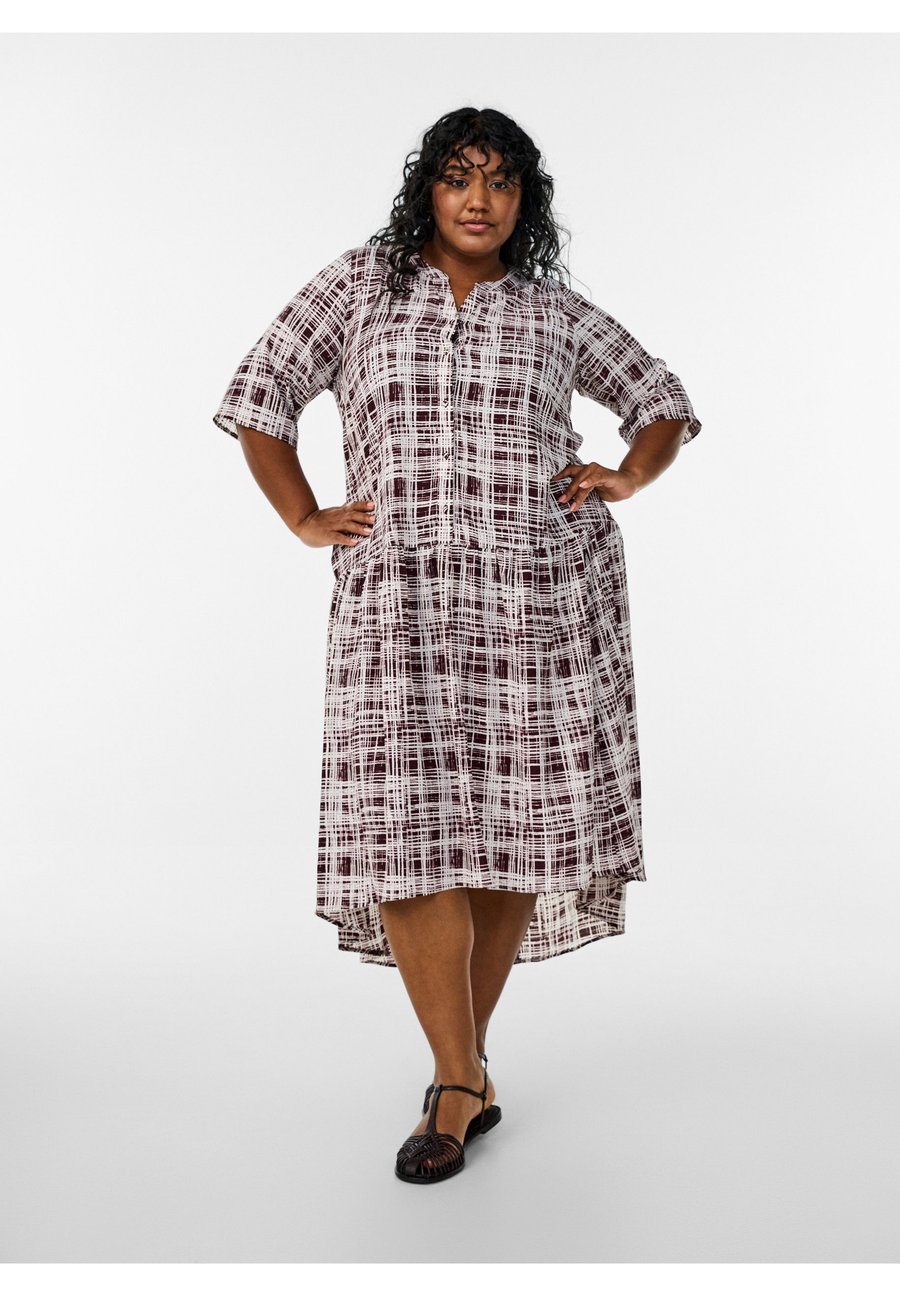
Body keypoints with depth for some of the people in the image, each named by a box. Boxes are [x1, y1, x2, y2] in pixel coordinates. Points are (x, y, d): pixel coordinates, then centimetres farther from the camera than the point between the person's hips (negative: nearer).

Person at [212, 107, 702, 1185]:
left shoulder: (554, 309, 13)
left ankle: (459, 1067, 19)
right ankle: (465, 1084, 1)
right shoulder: (361, 283, 11)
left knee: (516, 822, 2)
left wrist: (628, 476, 6)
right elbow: (259, 394, 13)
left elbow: (662, 399, 24)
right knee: (403, 829, -11)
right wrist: (304, 518, 5)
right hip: (400, 600, -1)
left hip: (544, 595, 1)